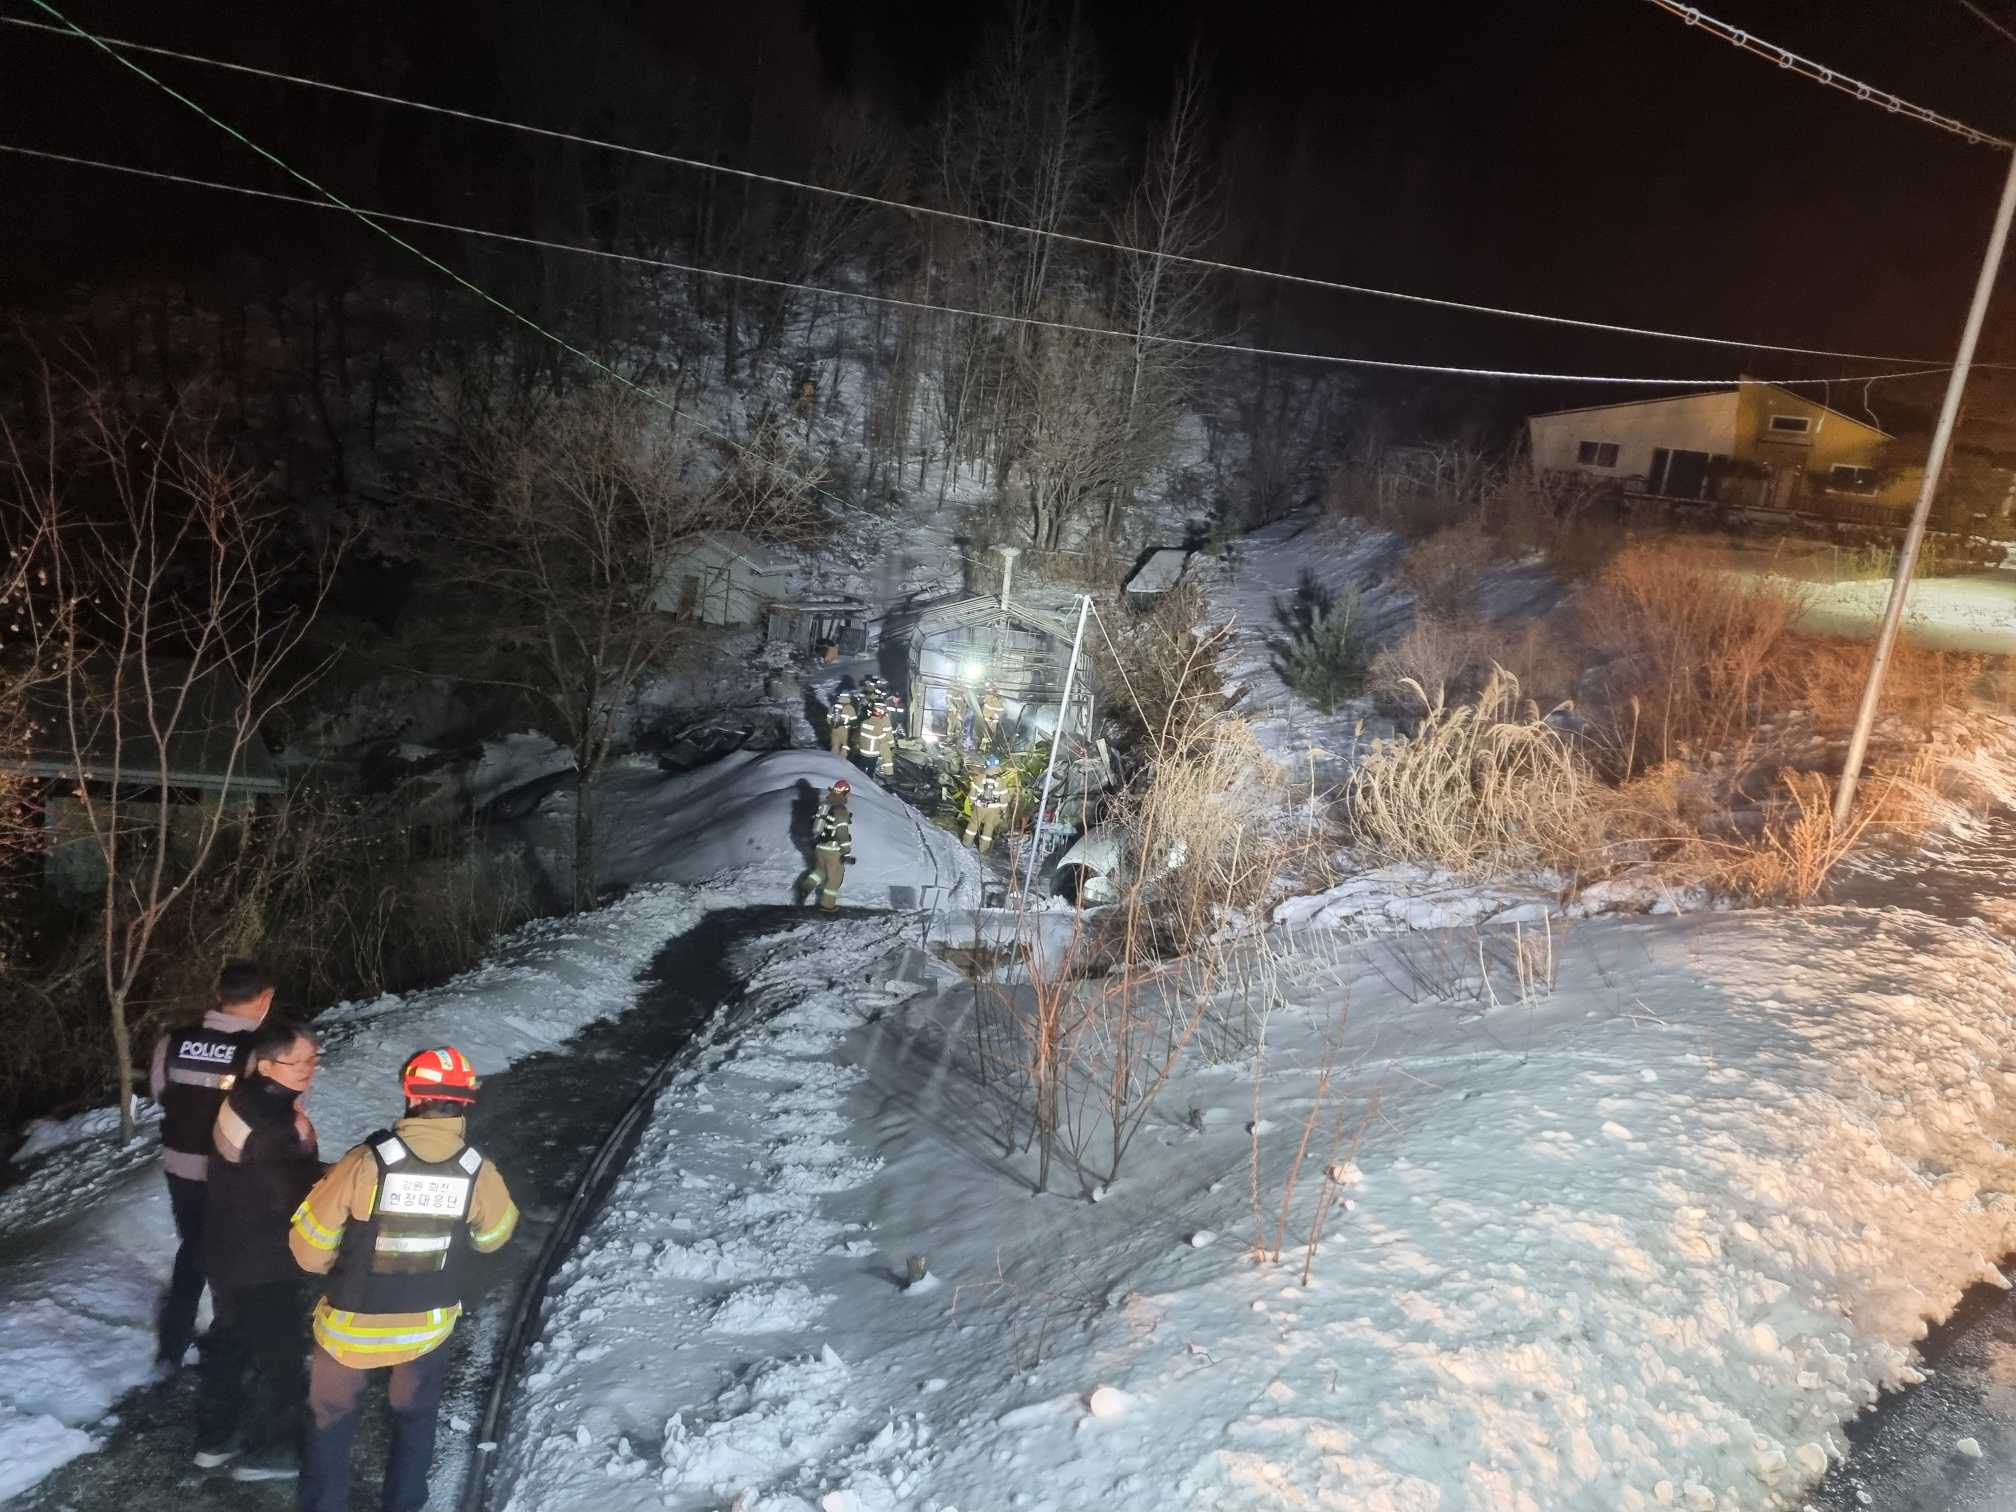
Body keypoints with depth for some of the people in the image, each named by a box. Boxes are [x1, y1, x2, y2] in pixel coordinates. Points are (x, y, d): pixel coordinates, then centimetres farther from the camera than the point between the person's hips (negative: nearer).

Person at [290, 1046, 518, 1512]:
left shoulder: (366, 1163, -26)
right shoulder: (479, 1174, -18)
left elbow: (309, 1245, -14)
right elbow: (494, 1236, 1)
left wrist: (331, 1268, 7)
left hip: (352, 1324, -2)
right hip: (429, 1326, 2)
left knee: (332, 1419, 25)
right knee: (415, 1418, 27)